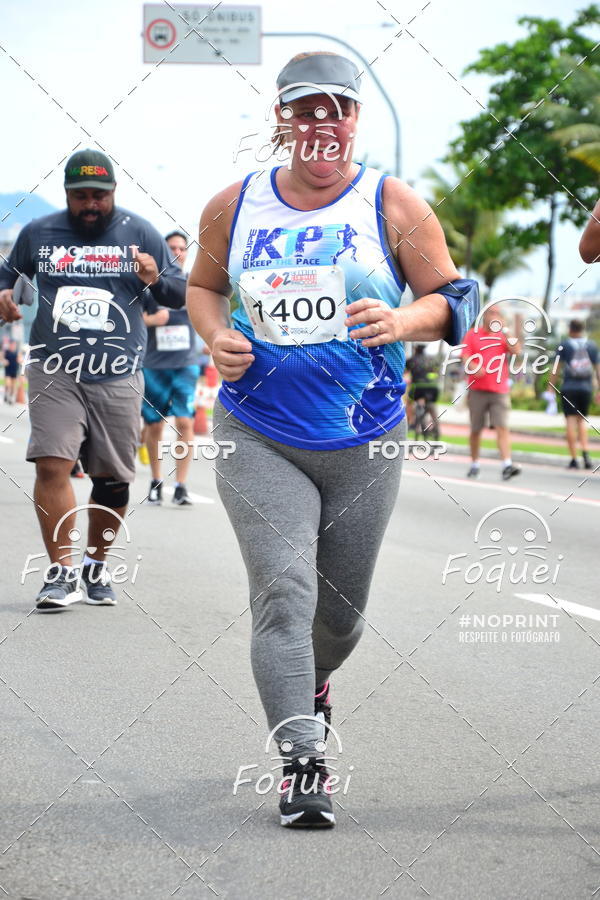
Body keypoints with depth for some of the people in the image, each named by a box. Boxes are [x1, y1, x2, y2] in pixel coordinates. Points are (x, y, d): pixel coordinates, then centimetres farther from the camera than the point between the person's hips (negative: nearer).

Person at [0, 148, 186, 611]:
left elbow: (182, 293, 8)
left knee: (113, 479, 5)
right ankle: (62, 572, -11)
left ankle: (96, 567, 24)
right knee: (52, 465, -16)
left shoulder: (140, 233, 6)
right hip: (54, 372, 0)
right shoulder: (38, 233, 8)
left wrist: (157, 280, -14)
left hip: (117, 377, 1)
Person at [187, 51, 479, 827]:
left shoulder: (394, 206, -2)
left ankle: (311, 685, 47)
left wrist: (403, 322, -20)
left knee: (340, 611, 13)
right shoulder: (234, 206, 3)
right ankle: (301, 762, -18)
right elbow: (202, 285, 18)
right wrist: (217, 336, -3)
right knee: (283, 588, -18)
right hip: (257, 435, 0)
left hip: (364, 442, 1)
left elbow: (453, 297, 2)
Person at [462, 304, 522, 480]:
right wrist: (474, 367, -23)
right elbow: (465, 356, -3)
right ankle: (474, 464, 20)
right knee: (476, 429, 7)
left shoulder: (503, 335, 11)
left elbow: (516, 351, -4)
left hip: (499, 390, 1)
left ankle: (506, 465, -21)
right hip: (477, 389, 0)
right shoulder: (472, 334, 7)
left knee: (503, 427, -12)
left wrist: (505, 332, -8)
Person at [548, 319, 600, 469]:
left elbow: (556, 368, -3)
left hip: (569, 388, -3)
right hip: (586, 388, 3)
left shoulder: (564, 345, 0)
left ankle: (574, 459, -5)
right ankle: (585, 452, -5)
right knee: (582, 420, 15)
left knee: (571, 420, -2)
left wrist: (550, 388, 1)